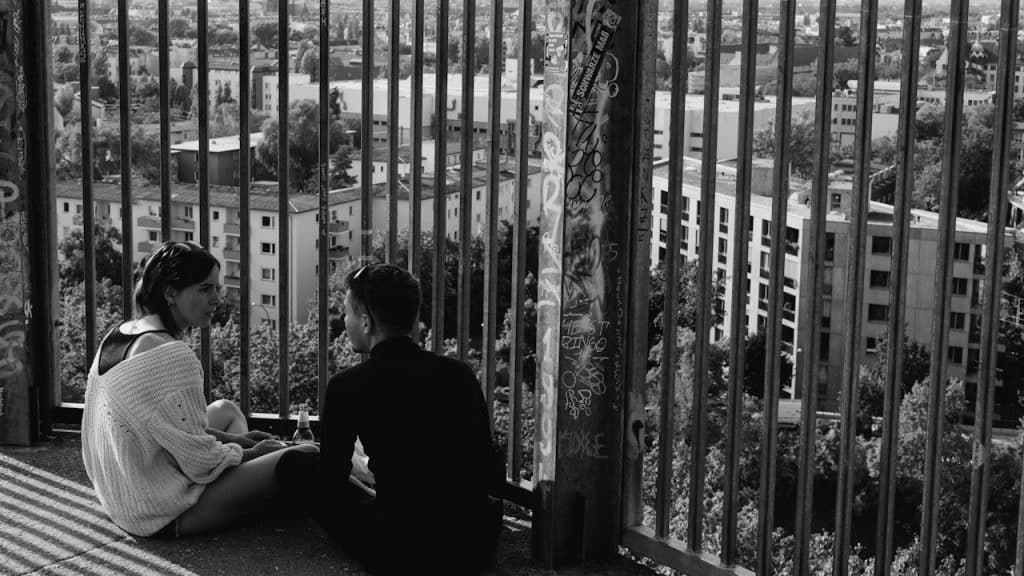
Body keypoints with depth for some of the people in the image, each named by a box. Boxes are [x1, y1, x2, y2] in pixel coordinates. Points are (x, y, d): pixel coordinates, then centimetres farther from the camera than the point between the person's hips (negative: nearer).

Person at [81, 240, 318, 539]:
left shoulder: (117, 337, 5)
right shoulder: (172, 356, -24)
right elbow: (201, 464, -22)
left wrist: (234, 439, 11)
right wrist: (251, 452, -3)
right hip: (163, 516, -10)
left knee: (227, 410, 28)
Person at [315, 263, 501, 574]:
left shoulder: (347, 387, -7)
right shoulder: (460, 374, 2)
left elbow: (332, 485, 2)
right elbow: (489, 473, 7)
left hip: (400, 551, -5)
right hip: (475, 548, 5)